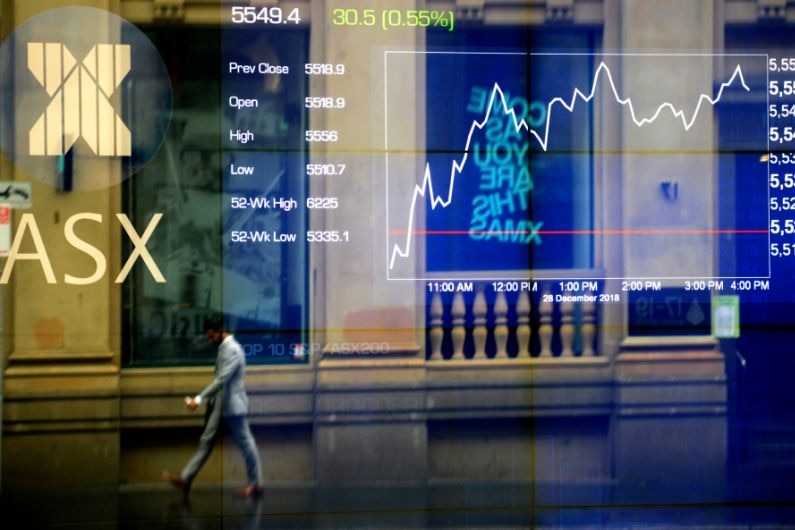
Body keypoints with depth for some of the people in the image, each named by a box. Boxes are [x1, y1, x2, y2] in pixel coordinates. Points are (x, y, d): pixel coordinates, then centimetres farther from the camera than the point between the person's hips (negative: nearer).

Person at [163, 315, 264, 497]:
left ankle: (256, 484, 12)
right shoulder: (223, 348, 11)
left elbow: (221, 380, -26)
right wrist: (207, 400, 21)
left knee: (245, 443, 2)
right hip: (218, 403, 10)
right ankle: (186, 479, 9)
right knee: (206, 441, 8)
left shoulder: (233, 350, -20)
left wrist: (199, 399, -28)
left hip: (232, 405, -10)